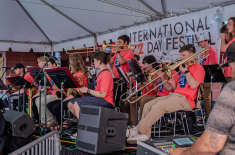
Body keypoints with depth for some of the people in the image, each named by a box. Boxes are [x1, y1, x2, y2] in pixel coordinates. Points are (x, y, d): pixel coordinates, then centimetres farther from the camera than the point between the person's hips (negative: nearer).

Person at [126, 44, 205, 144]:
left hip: (185, 99, -9)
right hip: (174, 95, 9)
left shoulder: (198, 68, 0)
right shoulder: (185, 67, 26)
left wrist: (186, 71, -8)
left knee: (159, 106, -30)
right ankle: (145, 134, -15)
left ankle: (139, 131, -25)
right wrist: (173, 83, 5)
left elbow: (193, 85, -17)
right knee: (148, 105, -8)